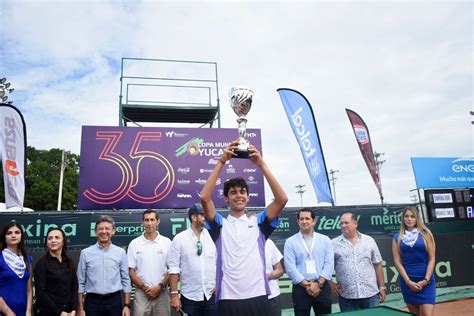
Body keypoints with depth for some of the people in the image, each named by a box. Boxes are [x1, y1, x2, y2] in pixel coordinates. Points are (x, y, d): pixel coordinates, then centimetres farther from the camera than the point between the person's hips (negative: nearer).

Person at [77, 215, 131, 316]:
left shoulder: (121, 252, 1)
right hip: (92, 302, 0)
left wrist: (127, 305, -1)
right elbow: (80, 282, 3)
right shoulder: (85, 253, 0)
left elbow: (126, 280, 3)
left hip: (114, 301, 0)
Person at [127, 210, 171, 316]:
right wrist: (144, 287, -8)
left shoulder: (167, 242, 1)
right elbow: (131, 271, 2)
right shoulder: (134, 243, 2)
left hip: (162, 293, 0)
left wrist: (160, 287, -9)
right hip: (141, 293, 0)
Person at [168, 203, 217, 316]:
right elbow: (174, 269, -6)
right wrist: (174, 294, -8)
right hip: (189, 297, -2)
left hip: (211, 295, 2)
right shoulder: (179, 239, -5)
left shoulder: (212, 236, 3)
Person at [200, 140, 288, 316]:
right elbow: (204, 198, -11)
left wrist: (261, 164, -9)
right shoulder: (220, 224, 6)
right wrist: (221, 161, -11)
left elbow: (282, 199, -5)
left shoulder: (258, 222, 8)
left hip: (258, 297, 1)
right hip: (229, 299, -1)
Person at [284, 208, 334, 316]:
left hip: (322, 287, 2)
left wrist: (318, 284, -11)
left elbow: (329, 263, -2)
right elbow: (290, 267, -7)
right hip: (301, 288, -1)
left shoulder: (325, 240, 5)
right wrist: (306, 285, -12)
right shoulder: (290, 242, 0)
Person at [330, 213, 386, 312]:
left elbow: (377, 265, 8)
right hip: (347, 297, -1)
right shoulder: (334, 244, 0)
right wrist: (331, 284, -5)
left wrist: (382, 287, 7)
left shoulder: (369, 240, 5)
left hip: (371, 294, 1)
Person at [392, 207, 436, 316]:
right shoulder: (397, 237, 4)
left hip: (425, 280, -1)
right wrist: (408, 281, -8)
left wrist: (425, 280, -9)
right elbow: (397, 261, 1)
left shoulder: (425, 234, 2)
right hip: (407, 281, 2)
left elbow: (431, 259, -1)